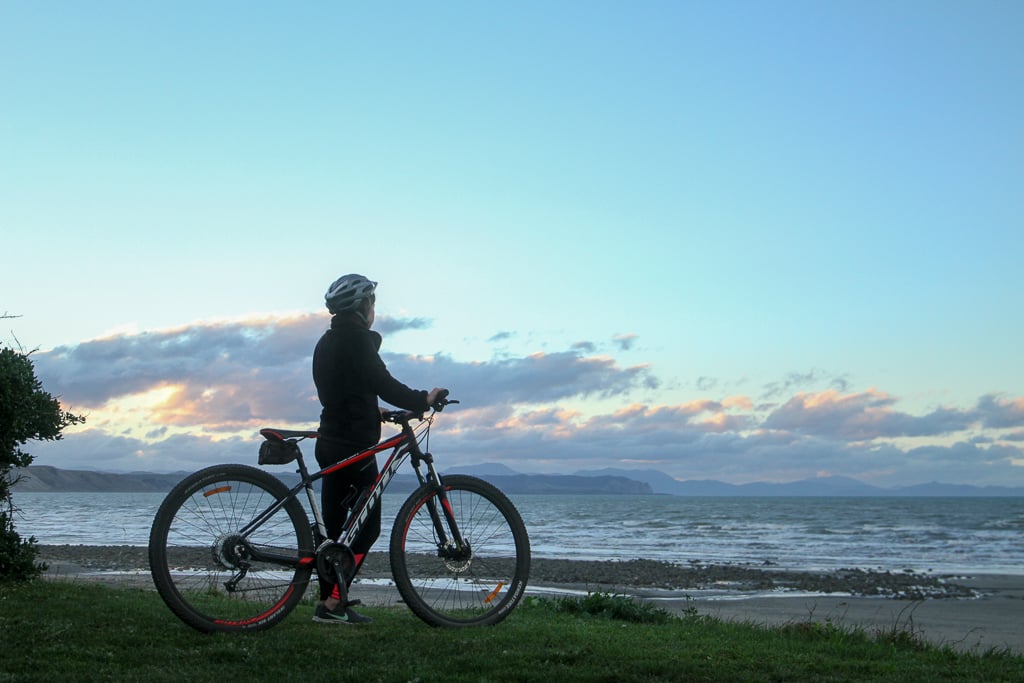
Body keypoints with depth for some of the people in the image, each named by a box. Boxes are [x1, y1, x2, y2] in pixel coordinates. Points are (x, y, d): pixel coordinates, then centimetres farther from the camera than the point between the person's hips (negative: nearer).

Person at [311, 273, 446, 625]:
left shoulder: (326, 342, 17)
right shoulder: (358, 339, -12)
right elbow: (383, 383, -17)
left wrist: (375, 414, 25)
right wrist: (423, 399, -7)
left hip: (331, 442, 9)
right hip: (354, 445, -9)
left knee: (334, 526, 10)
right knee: (367, 526, -4)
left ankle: (329, 603, 12)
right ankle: (333, 601, -8)